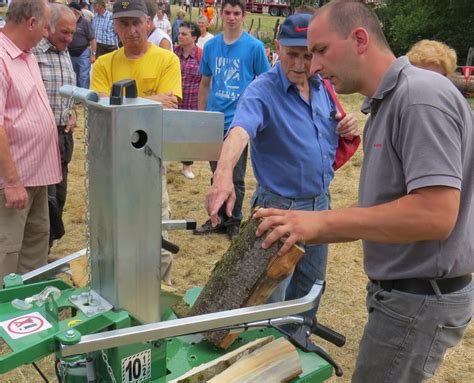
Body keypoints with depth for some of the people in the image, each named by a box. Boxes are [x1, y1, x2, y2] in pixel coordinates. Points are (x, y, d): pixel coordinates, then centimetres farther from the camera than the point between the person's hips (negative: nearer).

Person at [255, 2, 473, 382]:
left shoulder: (421, 96, -20)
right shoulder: (386, 102, 10)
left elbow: (435, 214, -29)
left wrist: (323, 221, -25)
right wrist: (308, 231, 3)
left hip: (420, 298, -9)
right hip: (400, 288, 9)